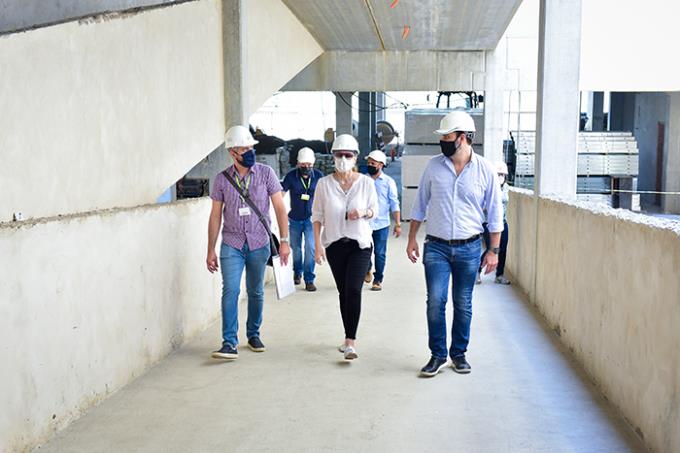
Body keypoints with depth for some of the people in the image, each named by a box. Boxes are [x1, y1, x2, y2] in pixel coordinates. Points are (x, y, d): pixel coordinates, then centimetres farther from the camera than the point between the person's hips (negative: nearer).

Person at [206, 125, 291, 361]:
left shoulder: (266, 173, -2)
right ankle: (229, 342, -5)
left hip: (259, 243, 0)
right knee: (230, 291, -11)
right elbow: (215, 216, 6)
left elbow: (279, 207, -1)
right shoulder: (222, 179, 0)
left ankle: (254, 334, 29)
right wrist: (211, 250, 4)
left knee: (256, 292, 11)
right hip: (232, 244, 0)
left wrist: (284, 240, -7)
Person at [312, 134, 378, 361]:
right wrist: (318, 244, -5)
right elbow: (317, 216, 1)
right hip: (334, 244, 2)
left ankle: (350, 341, -11)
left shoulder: (366, 182, -2)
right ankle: (349, 338, 22)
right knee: (343, 291, 10)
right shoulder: (324, 184, -1)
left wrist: (363, 212, -15)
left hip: (360, 243, -2)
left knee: (354, 289, -14)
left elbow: (375, 209, 7)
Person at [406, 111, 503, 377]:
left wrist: (494, 250, 1)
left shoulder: (485, 170, -3)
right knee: (435, 301, -5)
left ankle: (458, 354, 24)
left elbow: (495, 213, 3)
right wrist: (412, 239, 8)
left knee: (463, 304, 8)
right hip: (437, 247, 1)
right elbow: (420, 205, 10)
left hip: (469, 248, 0)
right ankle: (437, 355, 9)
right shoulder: (434, 166, 1)